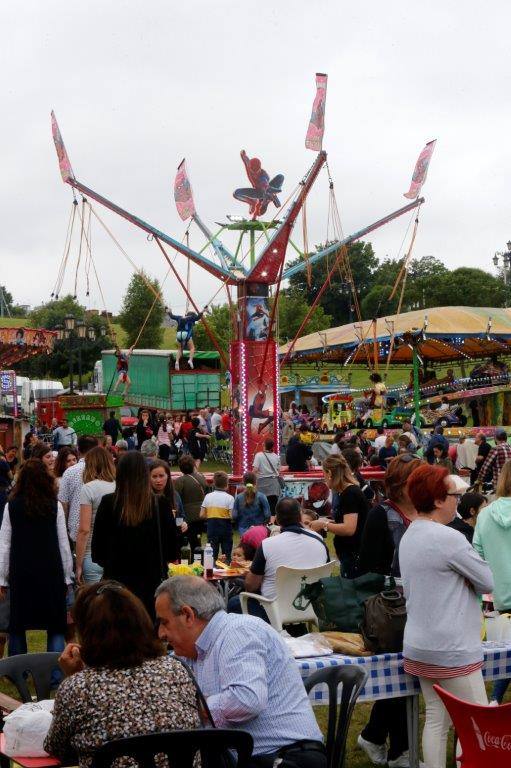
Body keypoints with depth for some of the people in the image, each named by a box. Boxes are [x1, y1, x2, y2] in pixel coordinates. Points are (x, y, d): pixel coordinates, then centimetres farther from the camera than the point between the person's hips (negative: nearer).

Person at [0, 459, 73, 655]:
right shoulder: (55, 506, -2)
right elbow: (63, 543, 0)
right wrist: (67, 576, 8)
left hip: (21, 573, 1)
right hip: (51, 572, -1)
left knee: (17, 626, 13)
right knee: (55, 627, 6)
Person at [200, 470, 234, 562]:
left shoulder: (208, 497, 1)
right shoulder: (229, 498, -9)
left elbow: (202, 515, 0)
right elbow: (232, 516, -16)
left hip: (211, 527, 3)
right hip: (225, 527, -3)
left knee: (212, 554, 9)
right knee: (226, 552, 7)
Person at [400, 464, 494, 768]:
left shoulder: (409, 536, 8)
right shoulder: (449, 538, -20)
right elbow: (488, 582, -11)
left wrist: (458, 579, 5)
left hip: (420, 646, 9)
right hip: (452, 650, -9)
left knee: (436, 720, 12)